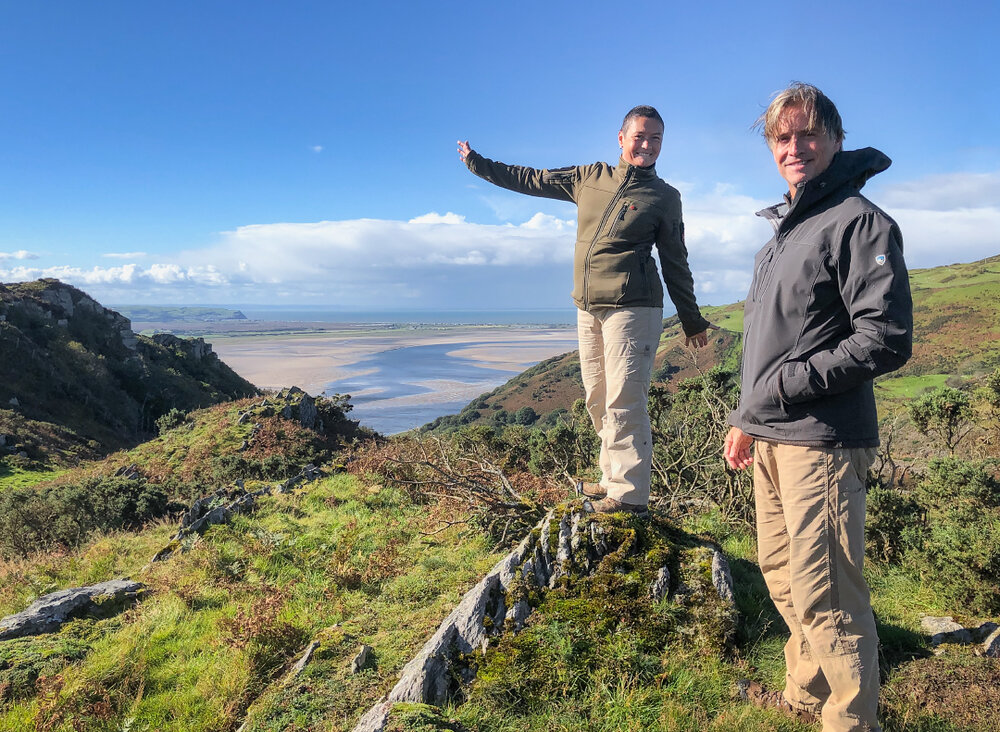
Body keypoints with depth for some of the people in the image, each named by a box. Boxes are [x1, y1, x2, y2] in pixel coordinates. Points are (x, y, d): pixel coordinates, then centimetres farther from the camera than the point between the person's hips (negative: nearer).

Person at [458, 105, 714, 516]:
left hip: (632, 308, -5)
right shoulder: (589, 178, 15)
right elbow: (530, 180, 22)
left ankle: (629, 495, -7)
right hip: (587, 308, 5)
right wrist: (477, 163, 26)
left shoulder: (665, 198, 7)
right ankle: (613, 479, 17)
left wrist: (692, 321, 12)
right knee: (597, 401, 7)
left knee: (623, 401, -11)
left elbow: (675, 264, 11)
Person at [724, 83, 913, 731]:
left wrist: (785, 387, -18)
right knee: (782, 576, 19)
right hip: (773, 441, 9)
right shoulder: (783, 228, 18)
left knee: (825, 597, -4)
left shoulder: (859, 222, -10)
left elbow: (886, 341, -18)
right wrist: (748, 420, 19)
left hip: (822, 441, -9)